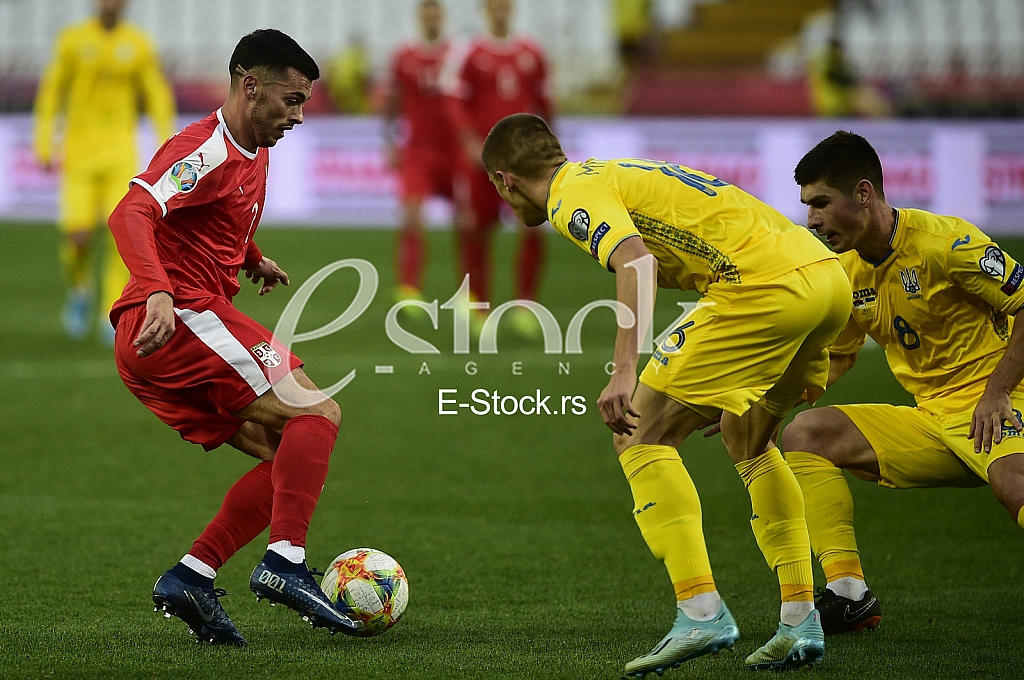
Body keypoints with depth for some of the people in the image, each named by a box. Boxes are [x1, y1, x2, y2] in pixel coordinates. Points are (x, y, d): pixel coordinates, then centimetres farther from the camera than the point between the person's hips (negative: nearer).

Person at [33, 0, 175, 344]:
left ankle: (113, 317, -6)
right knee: (78, 235, -11)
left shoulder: (140, 46, 2)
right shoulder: (72, 41, -1)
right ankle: (79, 291, 22)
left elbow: (158, 99, 7)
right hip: (79, 153, -1)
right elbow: (51, 92, 5)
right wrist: (44, 143, -1)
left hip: (121, 154, 1)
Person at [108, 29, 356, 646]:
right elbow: (132, 214, -26)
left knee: (288, 459, 7)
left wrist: (252, 259, 30)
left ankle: (192, 576, -2)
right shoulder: (206, 149, -11)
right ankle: (286, 562, -23)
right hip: (182, 318, -10)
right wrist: (158, 293, -40)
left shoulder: (255, 154, 21)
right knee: (318, 416, -13)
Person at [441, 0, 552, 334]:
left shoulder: (532, 54, 9)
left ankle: (524, 305, -1)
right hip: (481, 153, -2)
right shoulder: (467, 55, -2)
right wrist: (472, 143, -19)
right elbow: (456, 103, -7)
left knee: (533, 228, -12)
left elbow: (542, 102, 17)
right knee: (477, 232, 3)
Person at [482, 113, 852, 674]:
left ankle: (701, 611, -12)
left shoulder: (575, 195, 1)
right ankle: (801, 621, 19)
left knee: (640, 435, -2)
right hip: (828, 276, 9)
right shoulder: (618, 174, 29)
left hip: (767, 285, -9)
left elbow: (637, 260, -19)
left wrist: (624, 372, -29)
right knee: (747, 441, 27)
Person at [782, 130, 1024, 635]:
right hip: (929, 420, 8)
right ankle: (848, 593, -10)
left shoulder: (944, 242, -15)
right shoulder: (845, 272, 7)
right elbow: (833, 358, 21)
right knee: (804, 435, -5)